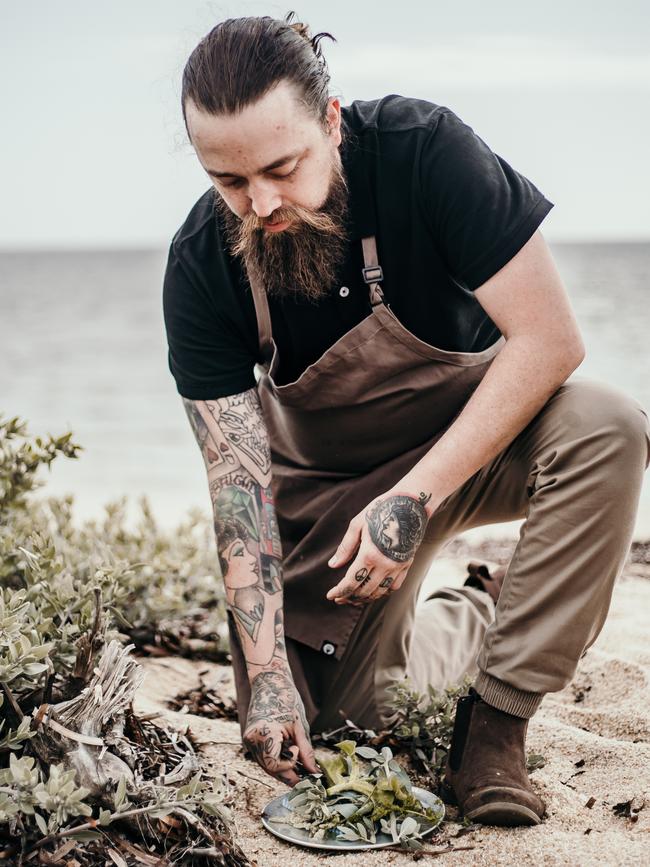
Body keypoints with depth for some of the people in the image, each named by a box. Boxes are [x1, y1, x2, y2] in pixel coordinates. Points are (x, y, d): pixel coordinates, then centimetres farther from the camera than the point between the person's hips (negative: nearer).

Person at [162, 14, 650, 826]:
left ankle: (495, 717, -19)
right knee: (346, 720, -3)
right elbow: (237, 471, -19)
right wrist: (266, 671, -26)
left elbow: (548, 338, -27)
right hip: (328, 474, 2)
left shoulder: (423, 151, -27)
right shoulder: (200, 265, -20)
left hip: (477, 428, -1)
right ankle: (466, 621, 30)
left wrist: (416, 497, -32)